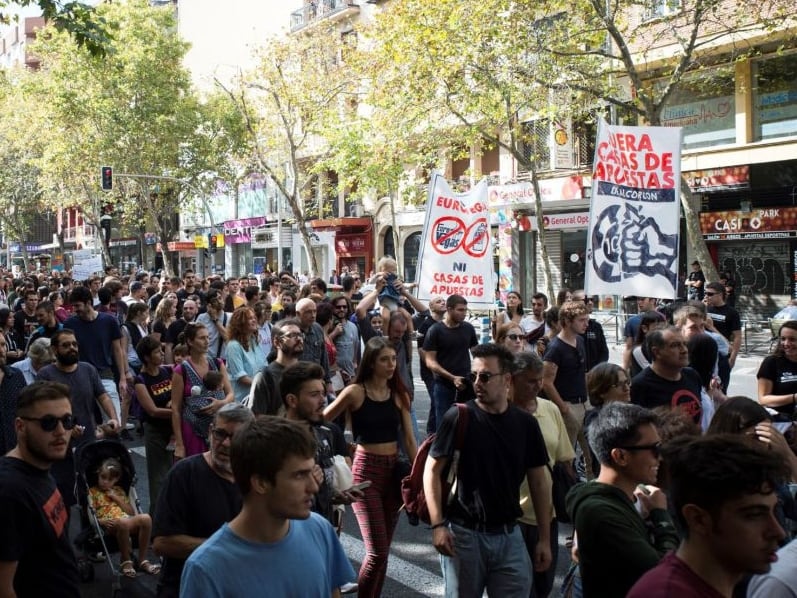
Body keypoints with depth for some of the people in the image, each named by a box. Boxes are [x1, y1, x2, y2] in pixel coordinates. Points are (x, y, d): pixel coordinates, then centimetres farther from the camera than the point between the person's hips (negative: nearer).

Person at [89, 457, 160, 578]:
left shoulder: (119, 491, 28)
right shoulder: (92, 491, 16)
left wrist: (117, 499, 8)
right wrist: (102, 521, -16)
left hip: (127, 520, 4)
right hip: (109, 525, -4)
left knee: (145, 518, -31)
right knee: (123, 523, -42)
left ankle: (143, 561, -24)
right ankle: (126, 561, -22)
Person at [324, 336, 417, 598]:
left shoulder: (399, 394, 4)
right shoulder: (355, 392, -10)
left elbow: (409, 440, 5)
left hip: (394, 470, 5)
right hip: (366, 471, -5)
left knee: (383, 549, 11)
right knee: (377, 551, -7)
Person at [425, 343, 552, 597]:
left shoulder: (526, 423, 1)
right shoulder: (459, 417, -8)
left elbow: (538, 483, 7)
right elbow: (432, 470, -6)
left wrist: (545, 538, 5)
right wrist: (438, 524, -14)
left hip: (509, 535, 2)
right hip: (463, 533, -2)